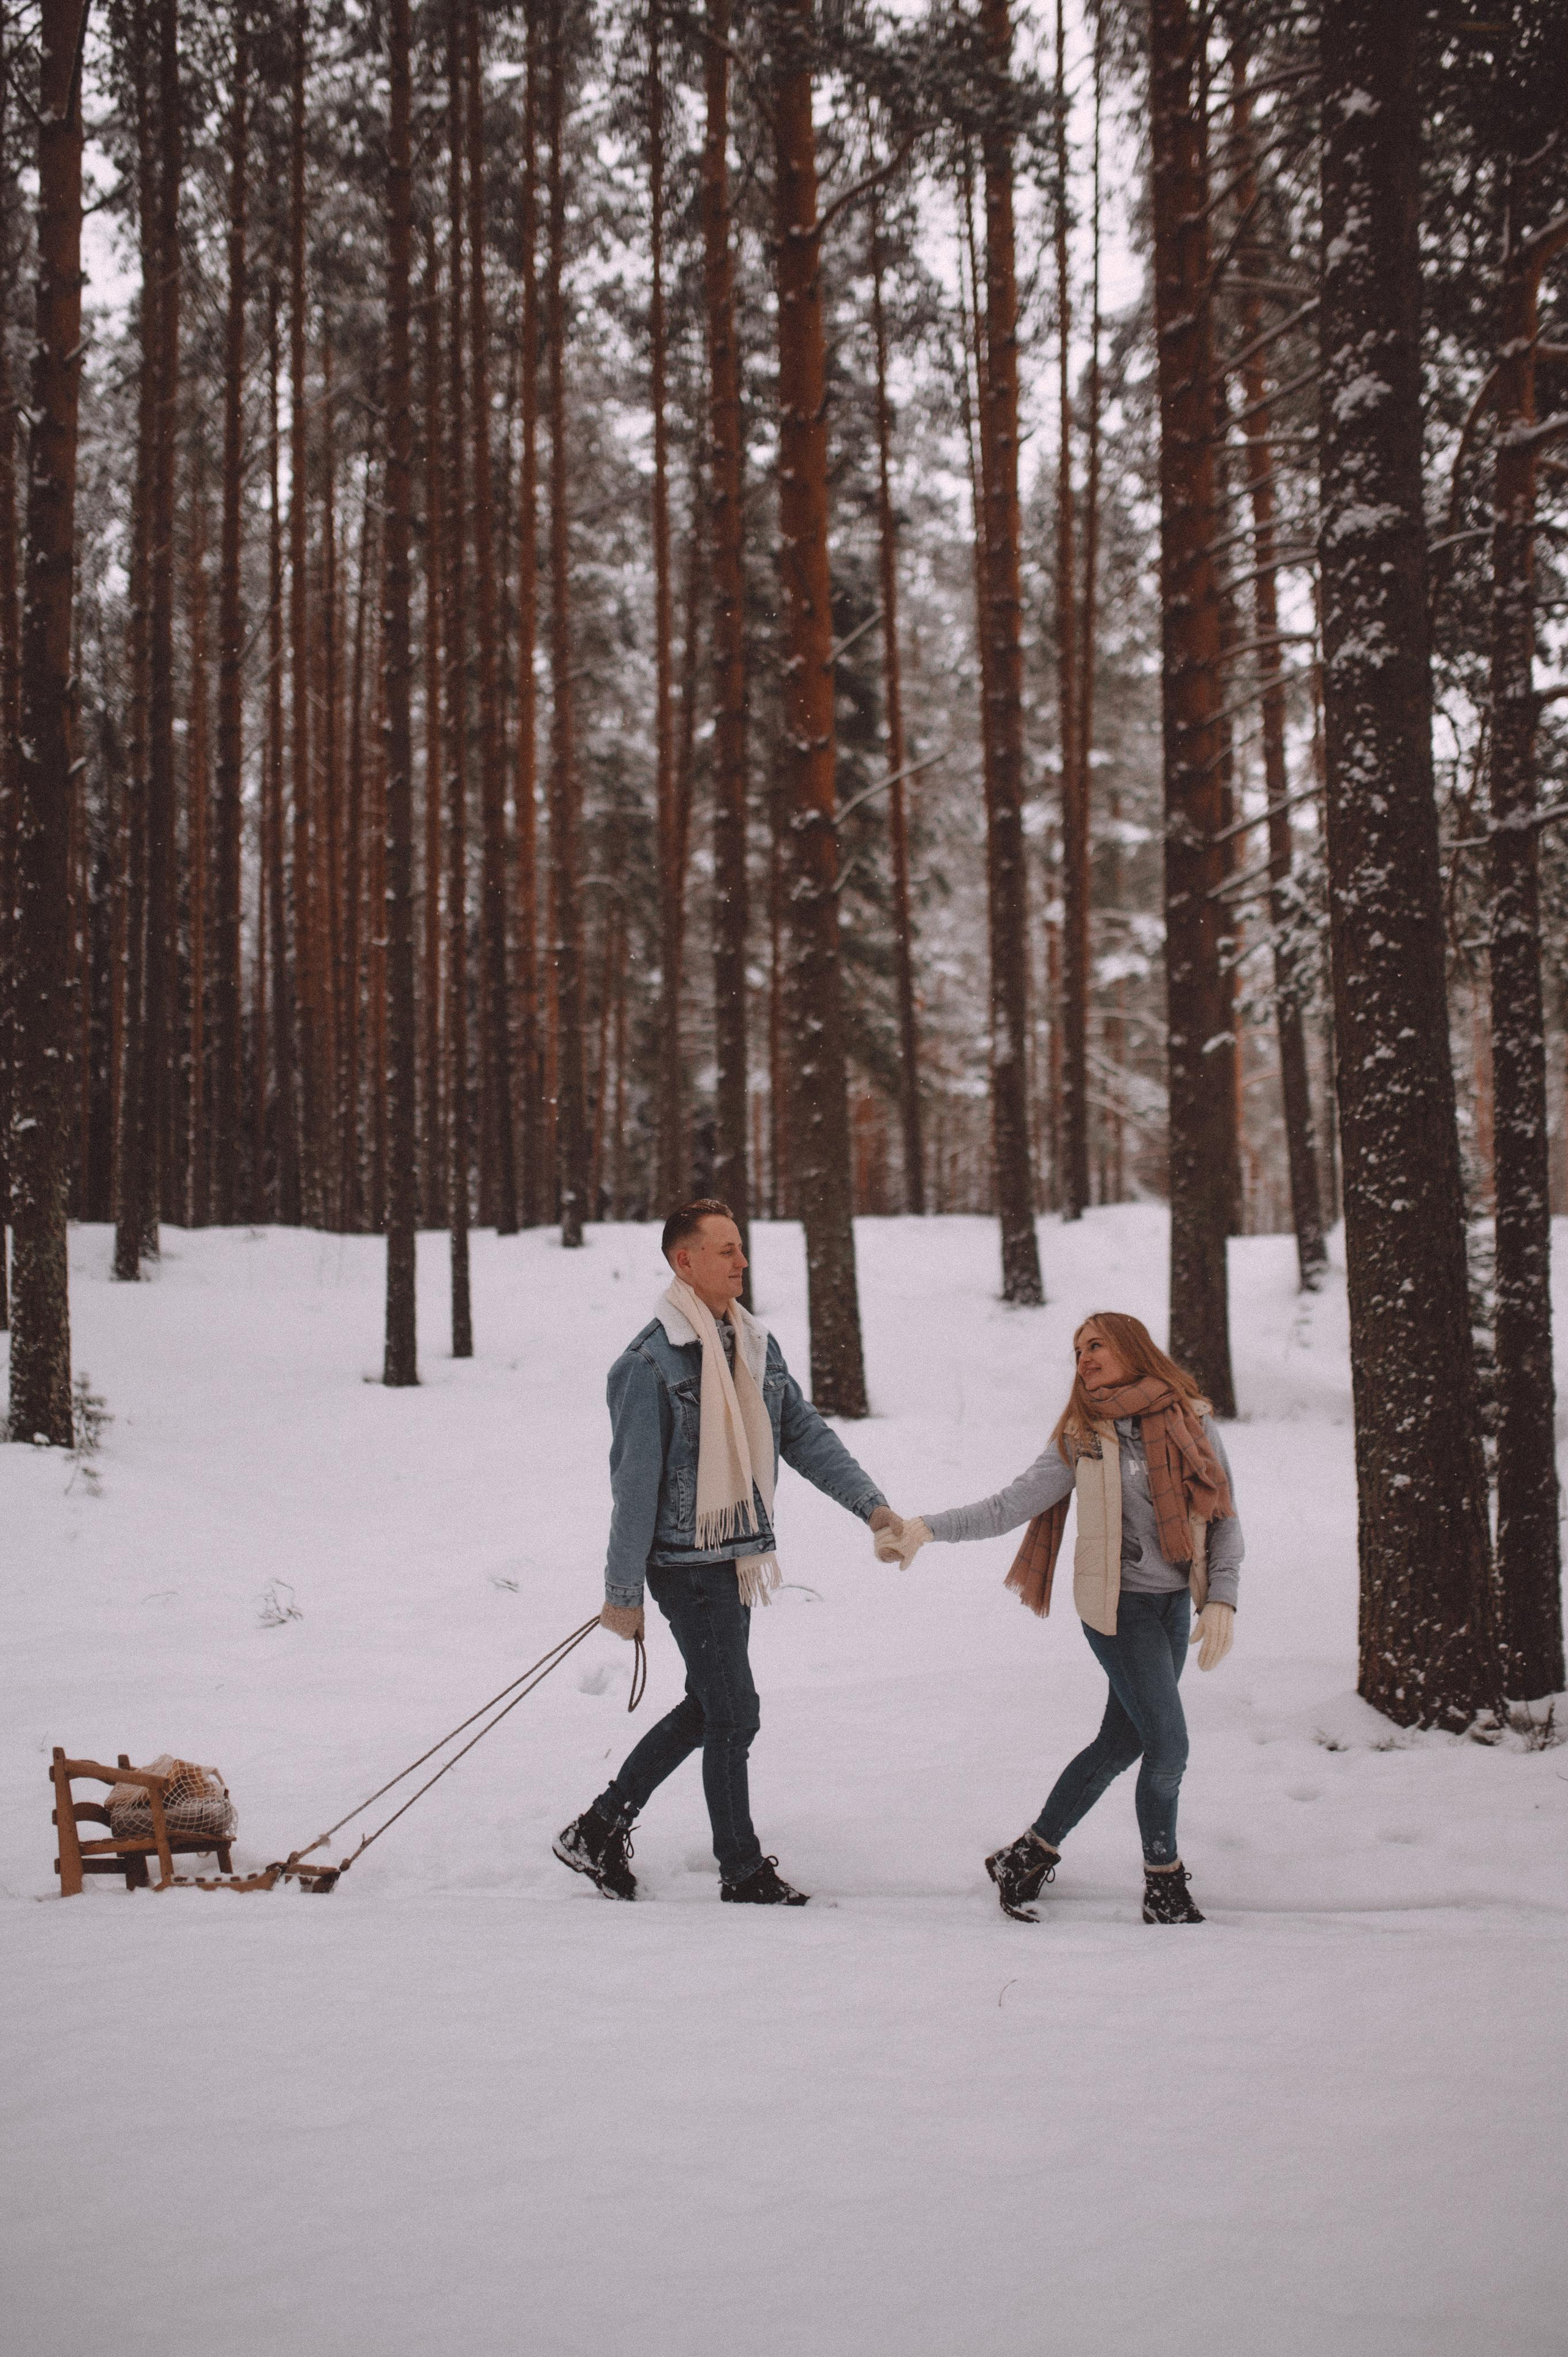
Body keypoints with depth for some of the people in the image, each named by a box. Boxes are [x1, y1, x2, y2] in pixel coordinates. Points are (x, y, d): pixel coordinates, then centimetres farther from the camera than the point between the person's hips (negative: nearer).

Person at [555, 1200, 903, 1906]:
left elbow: (804, 1434, 10)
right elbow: (635, 1483, -14)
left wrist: (870, 1502, -4)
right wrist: (622, 1593, -12)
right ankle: (743, 1873, 13)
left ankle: (600, 1830, 27)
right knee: (733, 1713, -2)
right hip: (686, 1562, -8)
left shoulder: (756, 1344, 9)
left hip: (737, 1557, 8)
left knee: (707, 1708, 15)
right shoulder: (650, 1361, -14)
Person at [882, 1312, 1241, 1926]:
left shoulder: (1192, 1421, 2)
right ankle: (1164, 1880, 13)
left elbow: (1224, 1519, 4)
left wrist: (1221, 1599, -8)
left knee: (1121, 1742, 9)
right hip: (1120, 1604, -4)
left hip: (1176, 1604, 4)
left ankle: (1030, 1855, 24)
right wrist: (927, 1527, -17)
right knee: (1167, 1745, -7)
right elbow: (1010, 1505, -7)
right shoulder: (1082, 1436, -4)